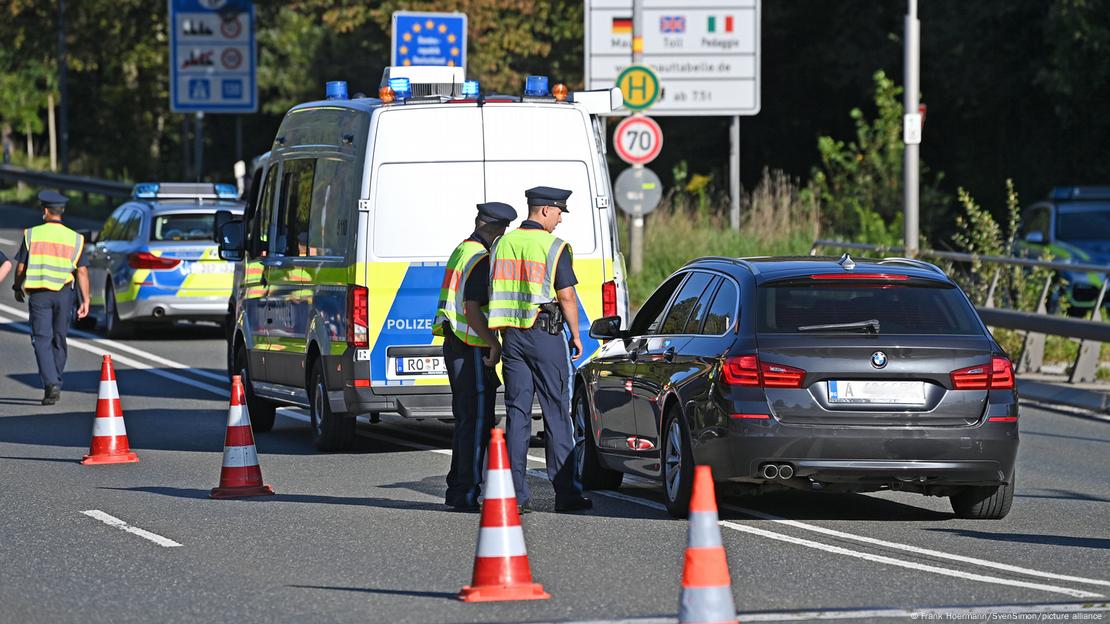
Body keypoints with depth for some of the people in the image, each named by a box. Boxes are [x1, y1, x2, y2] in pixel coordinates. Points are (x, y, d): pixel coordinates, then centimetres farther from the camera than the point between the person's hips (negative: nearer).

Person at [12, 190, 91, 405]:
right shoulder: (74, 238, 2)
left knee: (42, 340, -4)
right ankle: (55, 383, 25)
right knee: (59, 339, 16)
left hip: (38, 294, -2)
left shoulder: (32, 234, -3)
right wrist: (85, 301, 0)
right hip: (63, 293, 2)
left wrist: (18, 289, 17)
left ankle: (51, 384, -21)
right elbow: (82, 271, -2)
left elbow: (20, 267, -1)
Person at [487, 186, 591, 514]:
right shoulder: (554, 247, -8)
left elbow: (494, 293, 12)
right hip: (545, 335, -5)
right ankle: (566, 493, 1)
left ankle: (516, 493, 0)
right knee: (556, 414, 0)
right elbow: (566, 296, -10)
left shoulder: (502, 245, 9)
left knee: (517, 413, 5)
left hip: (512, 336, 5)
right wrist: (575, 336, 1)